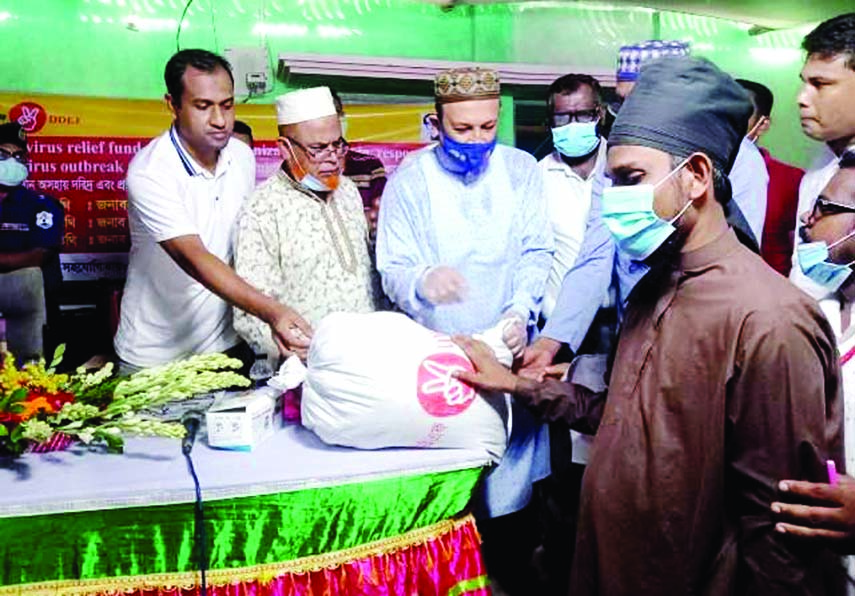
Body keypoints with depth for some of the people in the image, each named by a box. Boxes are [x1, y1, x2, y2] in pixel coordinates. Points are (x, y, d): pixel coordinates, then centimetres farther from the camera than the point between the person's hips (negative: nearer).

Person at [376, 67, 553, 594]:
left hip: (508, 348, 2)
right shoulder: (411, 179, -5)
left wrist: (521, 312, -16)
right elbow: (392, 271, -9)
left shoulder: (522, 169, 1)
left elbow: (537, 253, 1)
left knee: (510, 466, 9)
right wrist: (423, 281, -33)